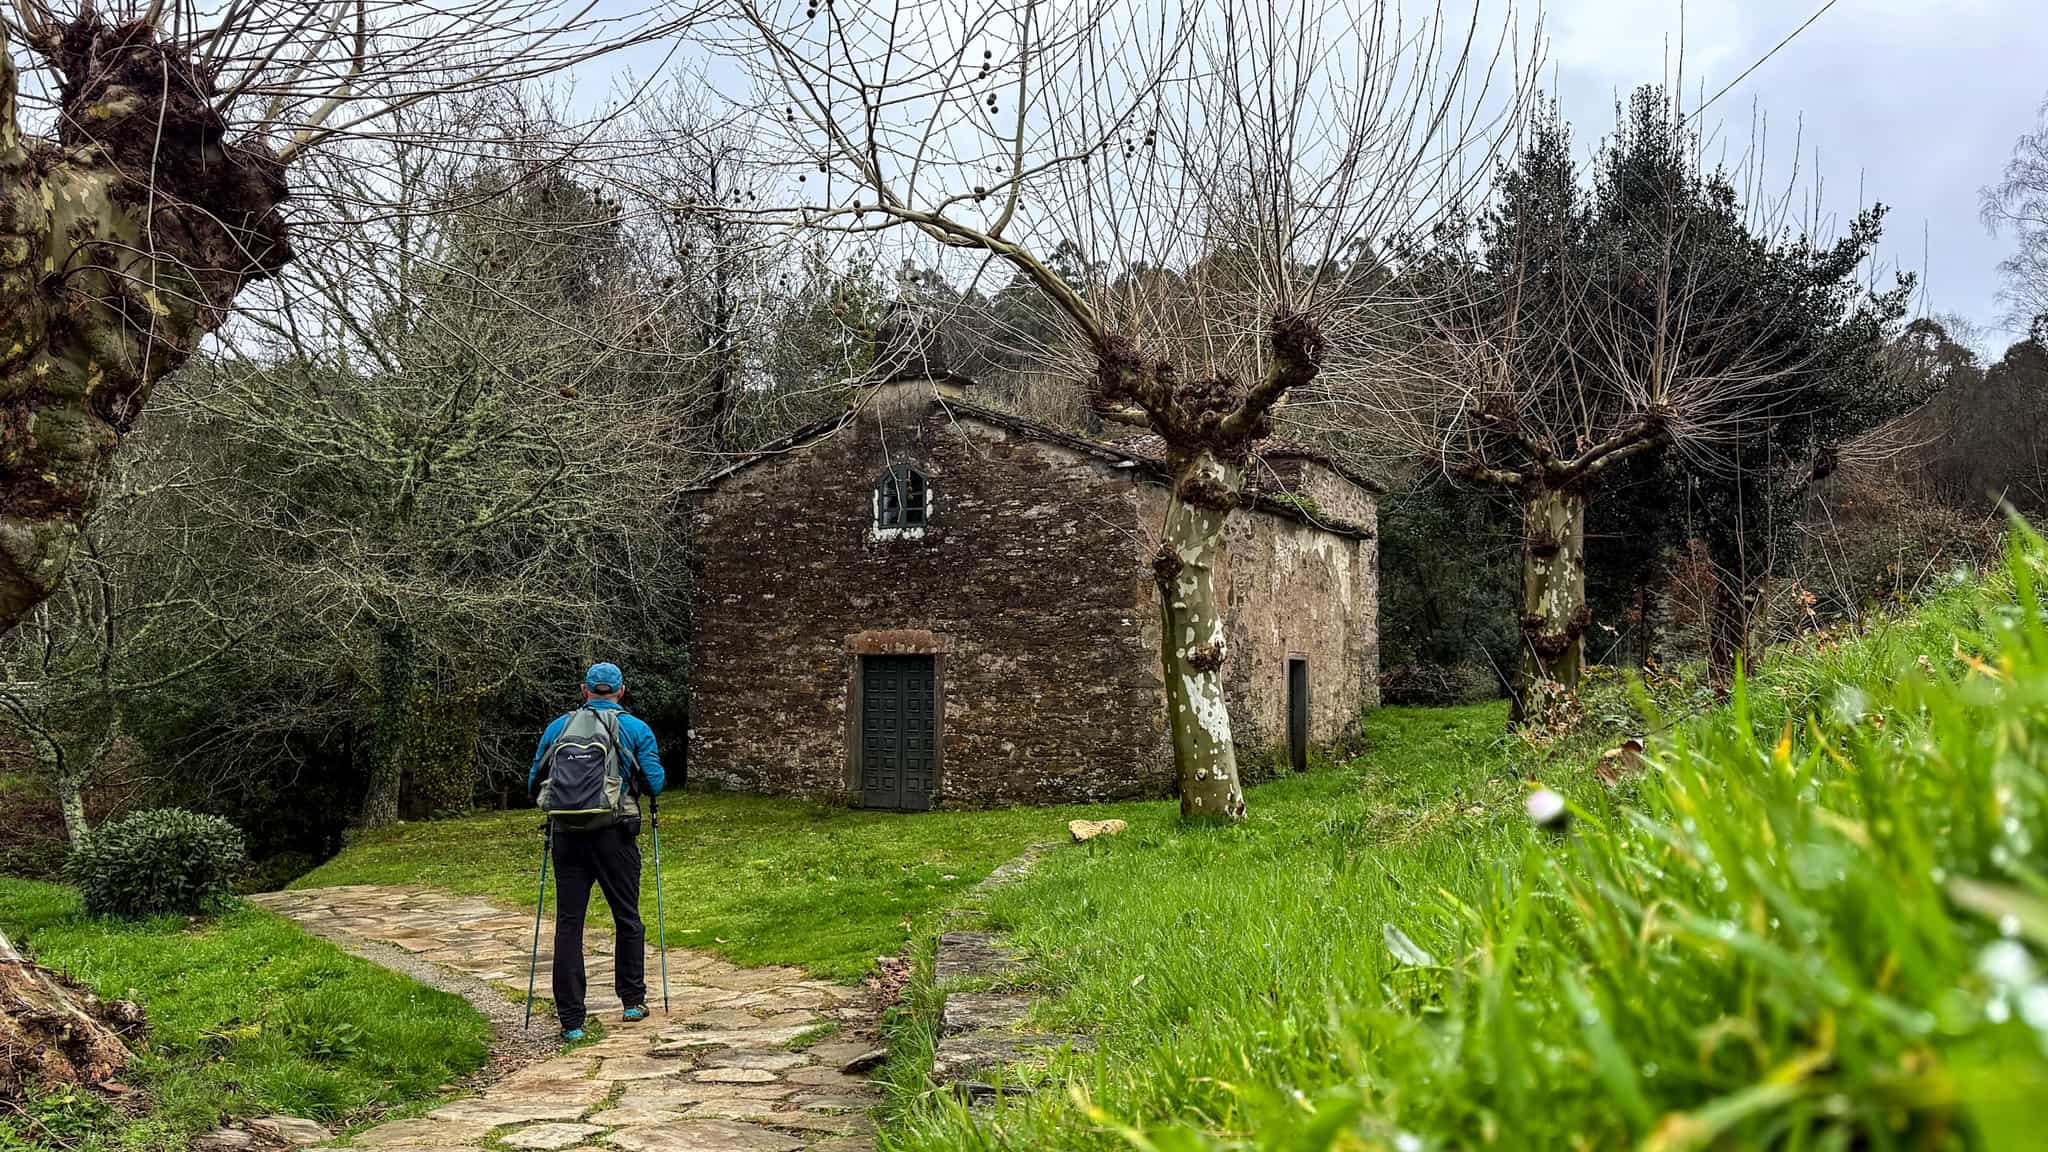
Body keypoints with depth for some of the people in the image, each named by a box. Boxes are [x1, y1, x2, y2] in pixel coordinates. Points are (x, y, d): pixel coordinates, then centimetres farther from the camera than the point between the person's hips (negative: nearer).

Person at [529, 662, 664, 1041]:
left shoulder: (557, 727, 8)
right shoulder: (636, 728, 2)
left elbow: (534, 784, 8)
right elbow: (655, 784, -2)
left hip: (568, 836, 1)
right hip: (616, 835, -1)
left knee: (568, 924, 3)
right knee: (627, 919, 15)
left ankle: (571, 1020, 1)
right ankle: (633, 1001, 24)